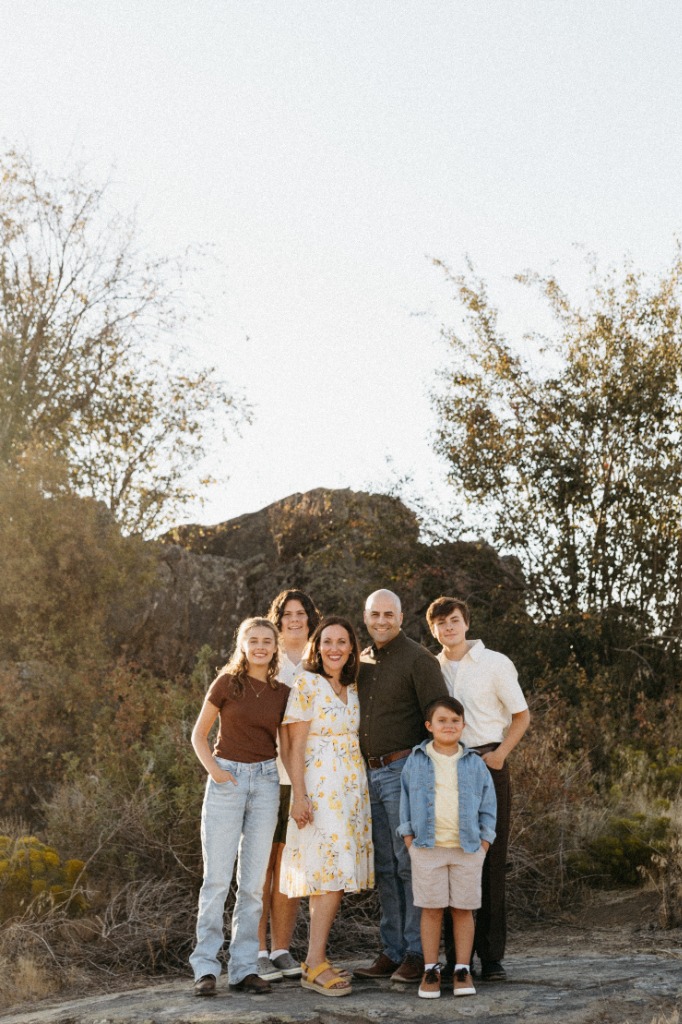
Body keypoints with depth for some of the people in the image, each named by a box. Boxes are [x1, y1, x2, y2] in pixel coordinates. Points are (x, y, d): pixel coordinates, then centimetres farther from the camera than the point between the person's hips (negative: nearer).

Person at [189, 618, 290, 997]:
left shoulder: (283, 692, 7)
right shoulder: (227, 683, -1)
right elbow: (199, 734, 4)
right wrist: (212, 768, -11)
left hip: (266, 783, 3)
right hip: (227, 780, -3)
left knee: (254, 881, 5)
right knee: (218, 878, -4)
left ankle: (245, 968, 12)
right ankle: (206, 967, 4)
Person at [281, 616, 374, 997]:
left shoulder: (353, 689, 14)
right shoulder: (307, 684, -6)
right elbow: (295, 747, -9)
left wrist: (363, 789, 12)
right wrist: (299, 796, -16)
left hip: (352, 789, 7)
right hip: (320, 789, -7)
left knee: (336, 876, 5)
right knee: (332, 873, -13)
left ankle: (318, 958, 11)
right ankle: (315, 964, -10)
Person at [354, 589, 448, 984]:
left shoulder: (418, 658, -7)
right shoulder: (363, 661, 15)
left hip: (404, 770, -7)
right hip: (370, 774, 7)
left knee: (410, 863, -6)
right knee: (385, 867, 10)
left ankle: (418, 955, 0)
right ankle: (393, 952, 17)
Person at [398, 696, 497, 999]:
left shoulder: (474, 764, 3)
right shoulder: (416, 762, 3)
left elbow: (487, 805, 7)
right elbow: (406, 801, 8)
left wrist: (484, 843, 2)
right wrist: (409, 838, 3)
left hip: (467, 849, 1)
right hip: (427, 848, 0)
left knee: (463, 910, 5)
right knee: (431, 910, 4)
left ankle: (462, 970, 15)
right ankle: (431, 970, 13)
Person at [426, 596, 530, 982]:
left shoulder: (495, 663, 1)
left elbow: (521, 716, 4)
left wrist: (499, 754, -10)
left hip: (488, 765, -3)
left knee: (491, 860, -2)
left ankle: (492, 955, 4)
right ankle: (455, 955, 9)